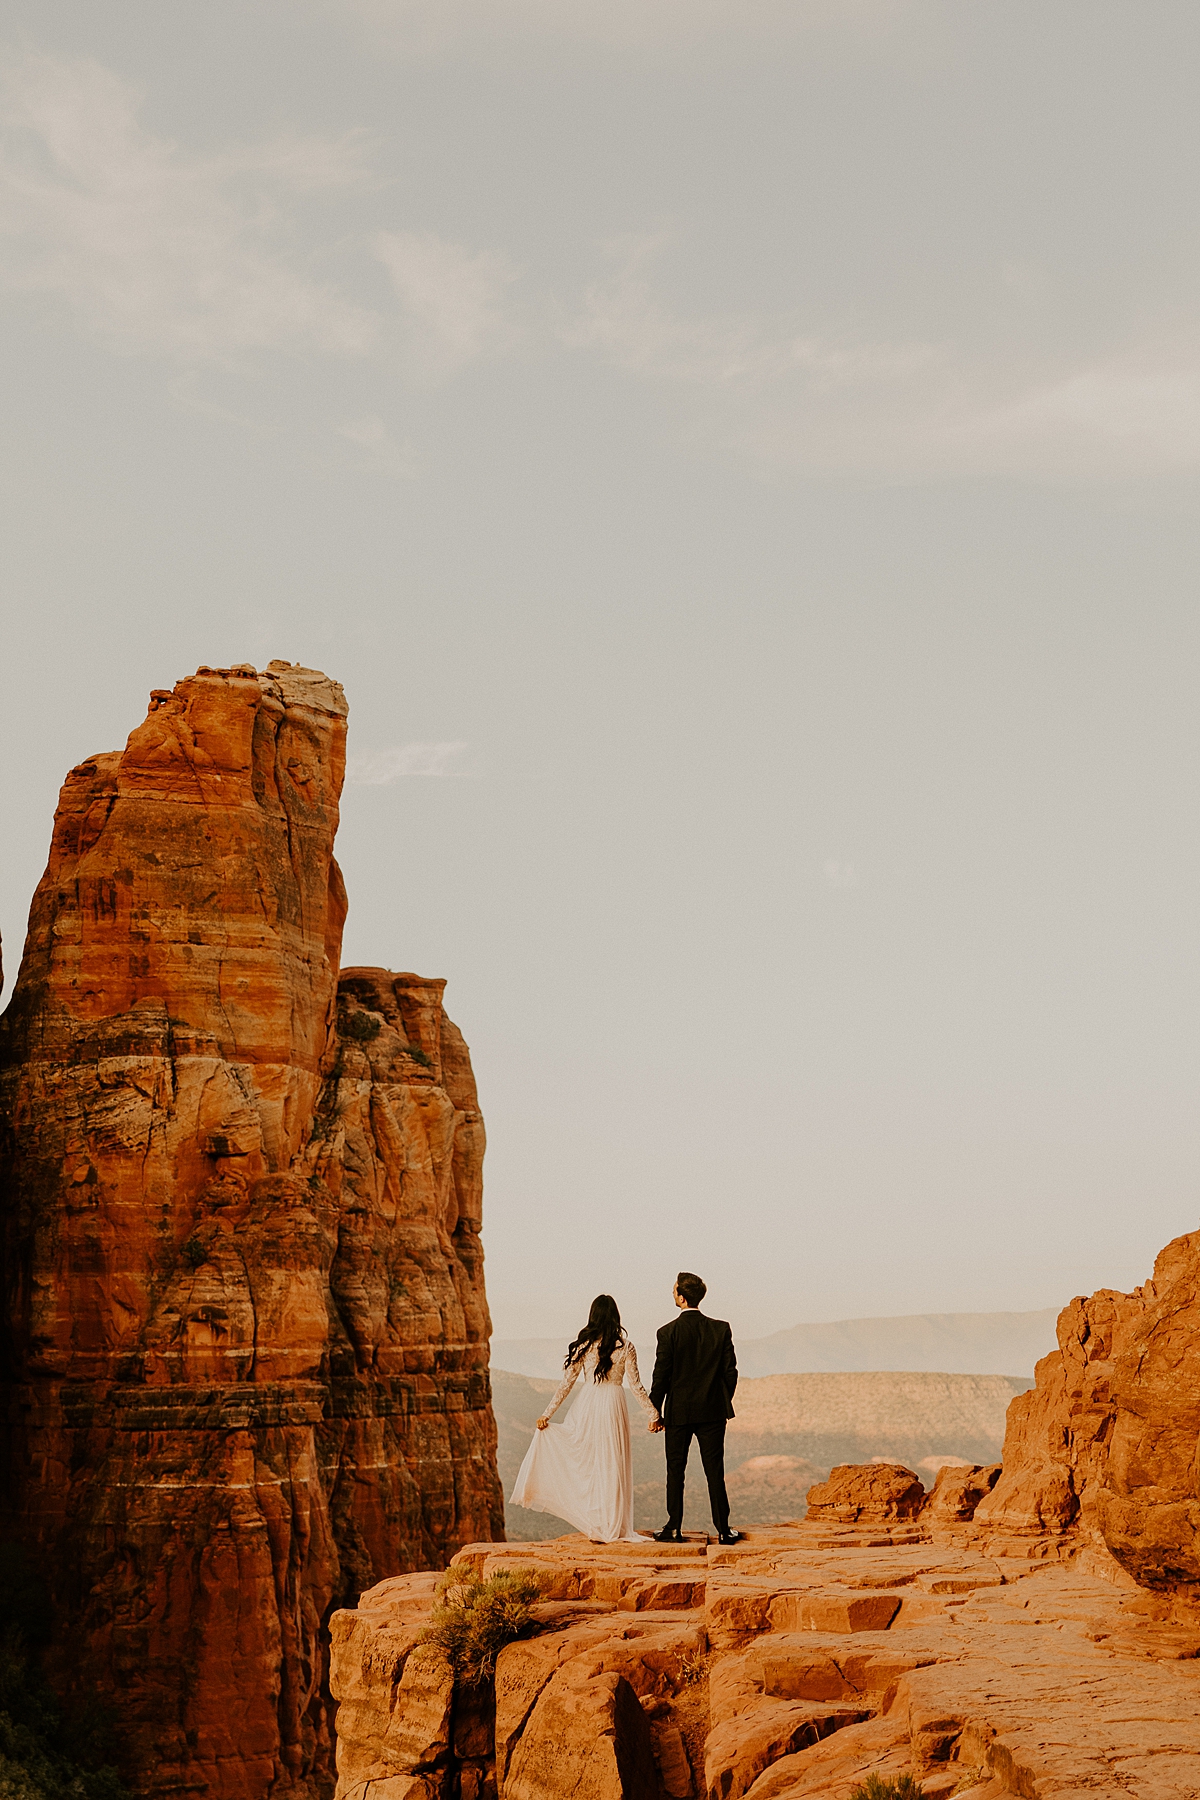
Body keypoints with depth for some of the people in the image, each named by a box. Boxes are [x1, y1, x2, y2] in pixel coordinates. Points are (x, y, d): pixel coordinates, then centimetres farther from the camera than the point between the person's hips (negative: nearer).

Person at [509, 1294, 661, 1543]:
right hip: (614, 1406, -1)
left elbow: (566, 1382, 2)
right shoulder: (624, 1347, -3)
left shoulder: (584, 1345, 0)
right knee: (612, 1466, 6)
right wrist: (653, 1413, 4)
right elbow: (635, 1384, -4)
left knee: (587, 1463, 11)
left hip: (588, 1405, 1)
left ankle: (594, 1526, 13)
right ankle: (611, 1527, 8)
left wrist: (547, 1414, 8)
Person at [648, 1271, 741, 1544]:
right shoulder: (721, 1329, -3)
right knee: (715, 1471, 5)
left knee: (675, 1470, 9)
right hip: (713, 1410, 2)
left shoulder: (669, 1332, -10)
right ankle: (723, 1530, 5)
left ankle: (674, 1528, 10)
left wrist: (654, 1412, 2)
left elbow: (661, 1375, -7)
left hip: (679, 1411, -2)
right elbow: (730, 1371, 1)